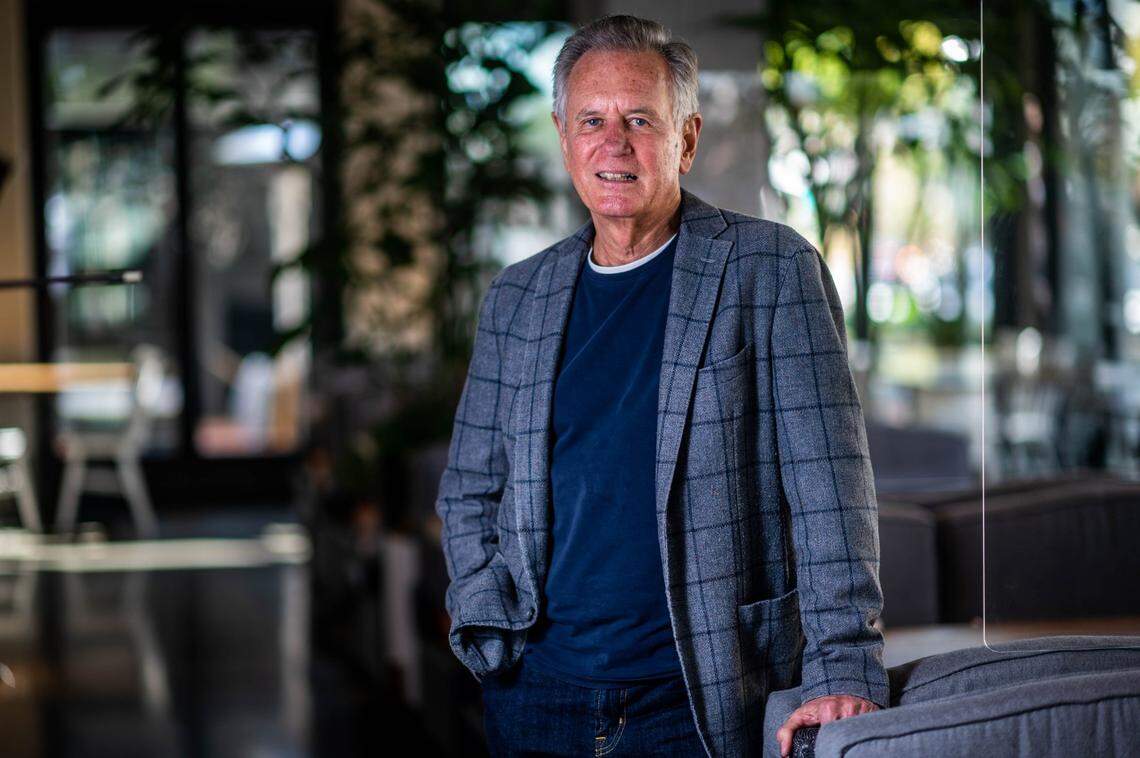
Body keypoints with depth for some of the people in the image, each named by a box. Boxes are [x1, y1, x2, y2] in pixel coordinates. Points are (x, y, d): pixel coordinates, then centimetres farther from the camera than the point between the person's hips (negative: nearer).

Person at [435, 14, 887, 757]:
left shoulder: (773, 271, -3)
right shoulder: (517, 299, 9)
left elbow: (829, 486, -9)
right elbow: (469, 491, 16)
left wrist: (844, 670, -18)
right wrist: (489, 625, 0)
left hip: (701, 695, -3)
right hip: (538, 689, 4)